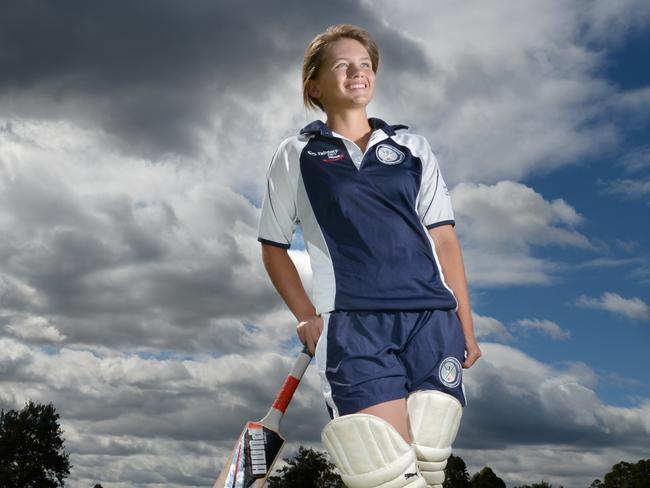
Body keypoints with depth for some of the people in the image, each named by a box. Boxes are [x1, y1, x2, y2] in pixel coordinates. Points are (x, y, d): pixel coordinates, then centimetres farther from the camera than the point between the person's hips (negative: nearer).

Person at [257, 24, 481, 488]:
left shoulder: (412, 147, 18)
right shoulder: (296, 155, 13)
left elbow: (444, 239, 14)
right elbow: (274, 248, 16)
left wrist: (466, 325, 8)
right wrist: (306, 317, 2)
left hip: (433, 319, 2)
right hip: (351, 325, -2)